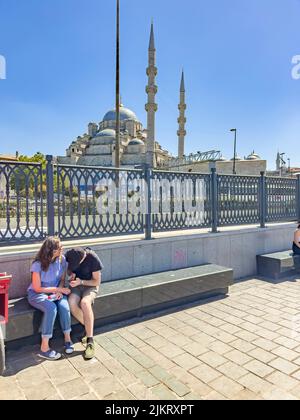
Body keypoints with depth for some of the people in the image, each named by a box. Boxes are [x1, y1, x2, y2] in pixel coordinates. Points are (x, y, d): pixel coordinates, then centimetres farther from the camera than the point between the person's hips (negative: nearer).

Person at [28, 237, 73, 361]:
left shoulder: (62, 259, -8)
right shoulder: (38, 264, -20)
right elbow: (37, 288, -15)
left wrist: (60, 290, -16)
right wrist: (58, 289, -19)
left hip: (55, 291, 4)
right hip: (37, 294, -3)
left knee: (64, 306, -28)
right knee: (51, 308, -33)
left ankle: (67, 338, -10)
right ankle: (44, 348, -24)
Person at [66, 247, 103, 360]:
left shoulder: (93, 259, -23)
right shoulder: (69, 256, -11)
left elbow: (97, 282, -14)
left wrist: (81, 281, -27)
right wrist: (71, 273, -13)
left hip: (90, 285, -4)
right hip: (76, 285, 4)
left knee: (85, 303, -34)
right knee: (71, 303, -28)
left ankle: (90, 341, -26)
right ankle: (89, 327, -3)